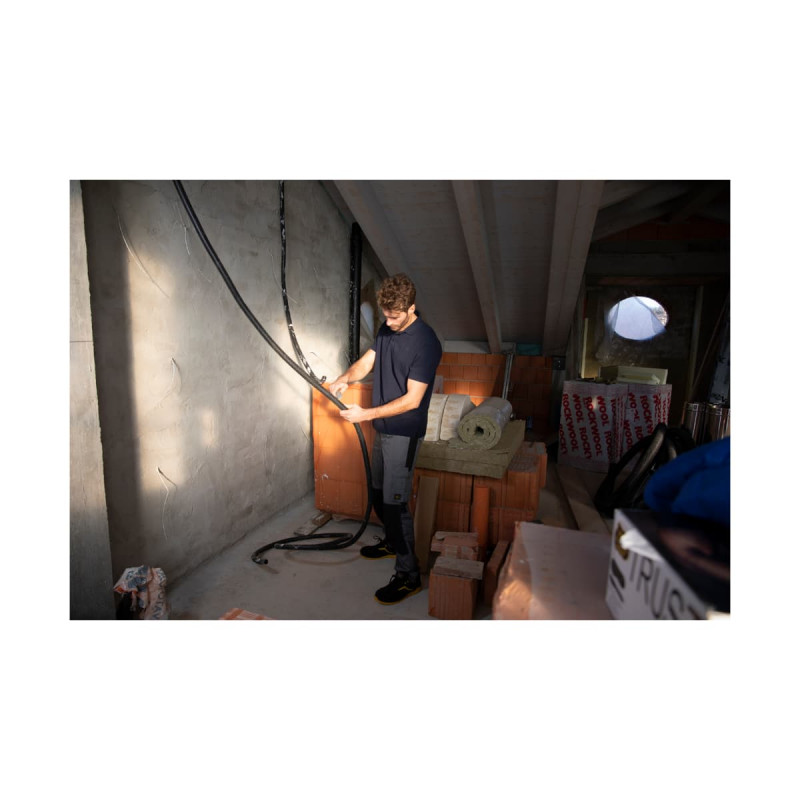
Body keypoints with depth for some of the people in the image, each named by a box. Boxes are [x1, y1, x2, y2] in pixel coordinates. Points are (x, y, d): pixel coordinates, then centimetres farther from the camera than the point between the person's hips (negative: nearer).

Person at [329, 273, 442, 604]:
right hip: (382, 427, 9)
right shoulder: (387, 329, 5)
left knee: (394, 501, -6)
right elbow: (366, 362, 6)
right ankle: (393, 542, 44)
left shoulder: (425, 342, -21)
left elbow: (412, 400, -23)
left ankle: (409, 575, 10)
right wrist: (344, 378, -16)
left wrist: (365, 414, -24)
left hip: (404, 432, -9)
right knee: (378, 492, 21)